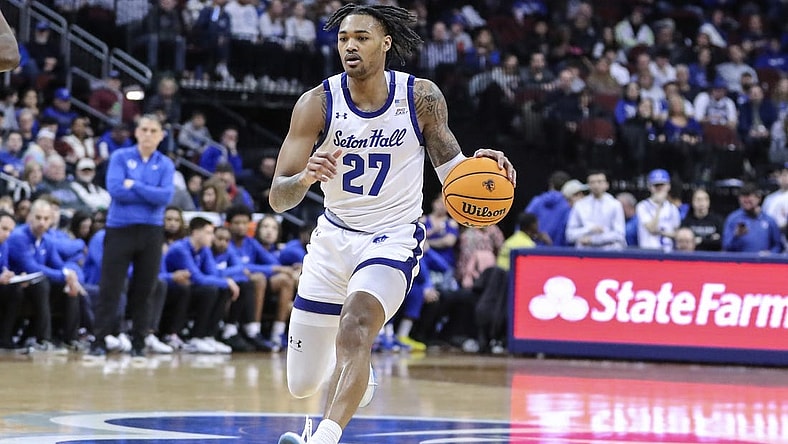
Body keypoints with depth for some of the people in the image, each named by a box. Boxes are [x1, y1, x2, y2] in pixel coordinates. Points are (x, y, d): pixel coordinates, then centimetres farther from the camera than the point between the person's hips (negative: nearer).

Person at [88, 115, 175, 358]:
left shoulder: (166, 165, 6)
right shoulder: (120, 157, 1)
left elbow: (165, 196, -9)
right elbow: (115, 189, -13)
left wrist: (133, 186, -10)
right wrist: (151, 194, -8)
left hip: (151, 232, 2)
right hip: (120, 228, -2)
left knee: (144, 290, 6)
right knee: (110, 288, -4)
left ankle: (139, 342, 13)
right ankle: (99, 341, -2)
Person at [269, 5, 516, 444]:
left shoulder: (422, 97, -10)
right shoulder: (317, 103, -12)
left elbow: (450, 169, 1)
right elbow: (278, 198, -14)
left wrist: (479, 166, -23)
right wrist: (306, 177, -37)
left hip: (393, 240, -3)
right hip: (334, 238, 3)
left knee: (355, 326, -35)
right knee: (302, 385, 10)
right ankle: (357, 375, 46)